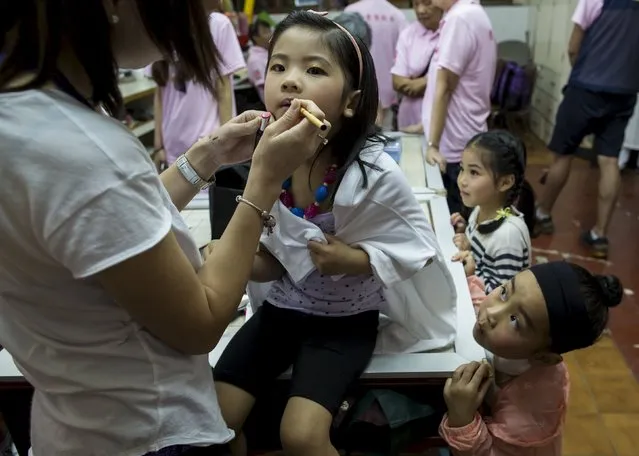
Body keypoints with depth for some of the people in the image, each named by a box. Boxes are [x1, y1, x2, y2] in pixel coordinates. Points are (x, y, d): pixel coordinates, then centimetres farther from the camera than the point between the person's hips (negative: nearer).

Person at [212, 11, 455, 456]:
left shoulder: (374, 173, -23)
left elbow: (418, 248, -11)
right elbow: (272, 262, 0)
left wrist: (352, 259, -24)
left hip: (345, 319, -4)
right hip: (281, 308, 4)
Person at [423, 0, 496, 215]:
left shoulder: (459, 18, -17)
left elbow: (444, 85, -18)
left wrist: (433, 144, -16)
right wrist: (427, 124, 19)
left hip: (454, 146, -9)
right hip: (462, 141, 9)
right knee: (460, 219, 15)